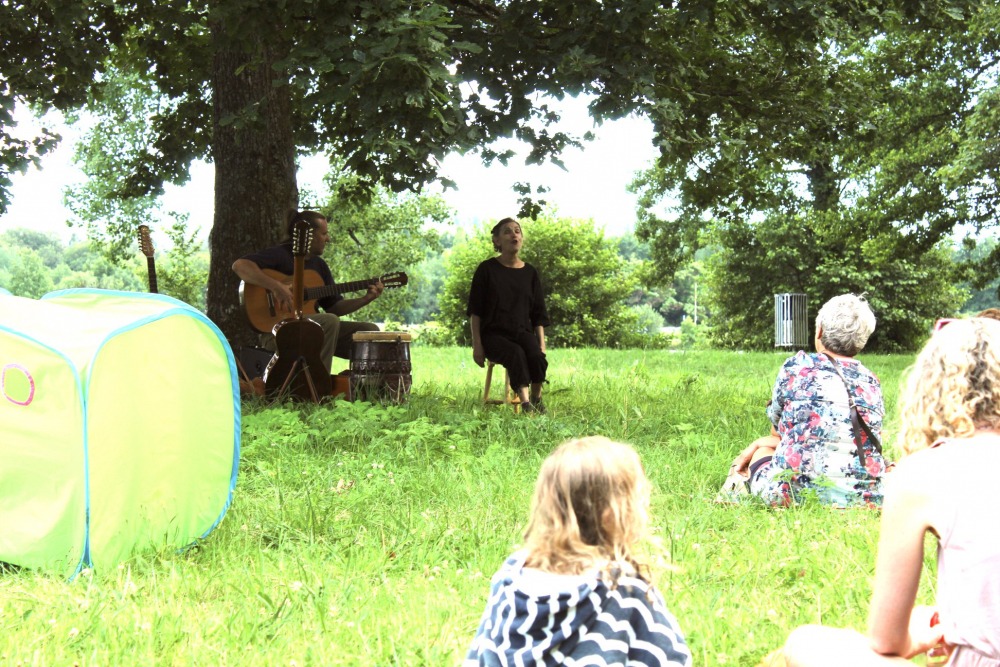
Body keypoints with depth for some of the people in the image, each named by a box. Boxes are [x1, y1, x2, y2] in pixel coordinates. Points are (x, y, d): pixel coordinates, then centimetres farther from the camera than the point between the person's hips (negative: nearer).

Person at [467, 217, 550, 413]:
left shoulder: (530, 273, 11)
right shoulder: (487, 270, 1)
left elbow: (539, 315, 13)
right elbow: (474, 311, 1)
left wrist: (542, 344, 1)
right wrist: (477, 345, -7)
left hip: (523, 332, 3)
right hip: (494, 334, -3)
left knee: (536, 355, -30)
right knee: (516, 353, -35)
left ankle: (536, 398, -15)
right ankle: (525, 403, -43)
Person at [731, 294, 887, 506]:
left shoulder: (796, 367, -1)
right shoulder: (871, 382, 9)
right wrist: (756, 444, 25)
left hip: (795, 495, -3)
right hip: (863, 498, 3)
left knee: (762, 451, 28)